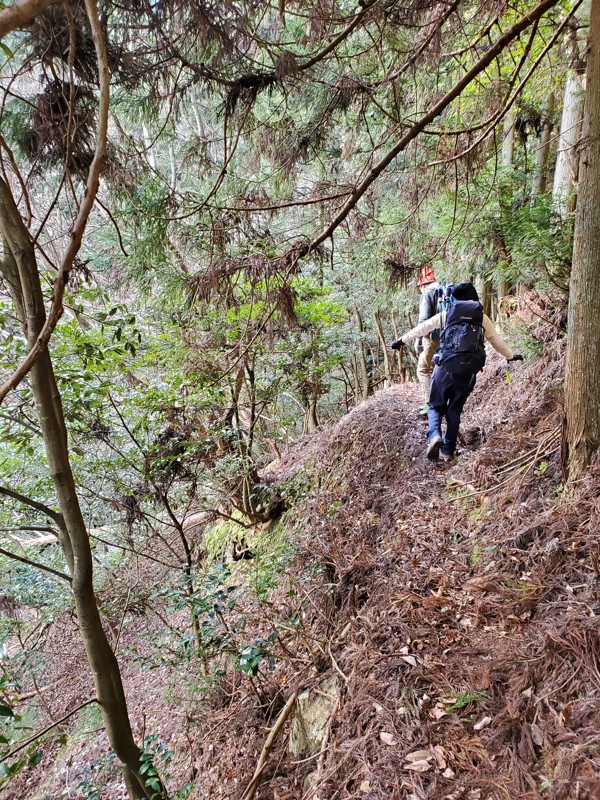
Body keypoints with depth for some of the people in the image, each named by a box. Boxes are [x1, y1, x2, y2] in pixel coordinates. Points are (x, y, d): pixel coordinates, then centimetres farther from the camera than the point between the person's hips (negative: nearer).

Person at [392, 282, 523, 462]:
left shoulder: (447, 314, 9)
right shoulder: (483, 317, 13)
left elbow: (422, 328, 14)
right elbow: (497, 342, 24)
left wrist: (402, 340, 26)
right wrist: (511, 356, 41)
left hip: (445, 368, -2)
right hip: (469, 372, 2)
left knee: (436, 406, 12)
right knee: (455, 411, 14)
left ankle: (434, 435, -14)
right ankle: (447, 451, 15)